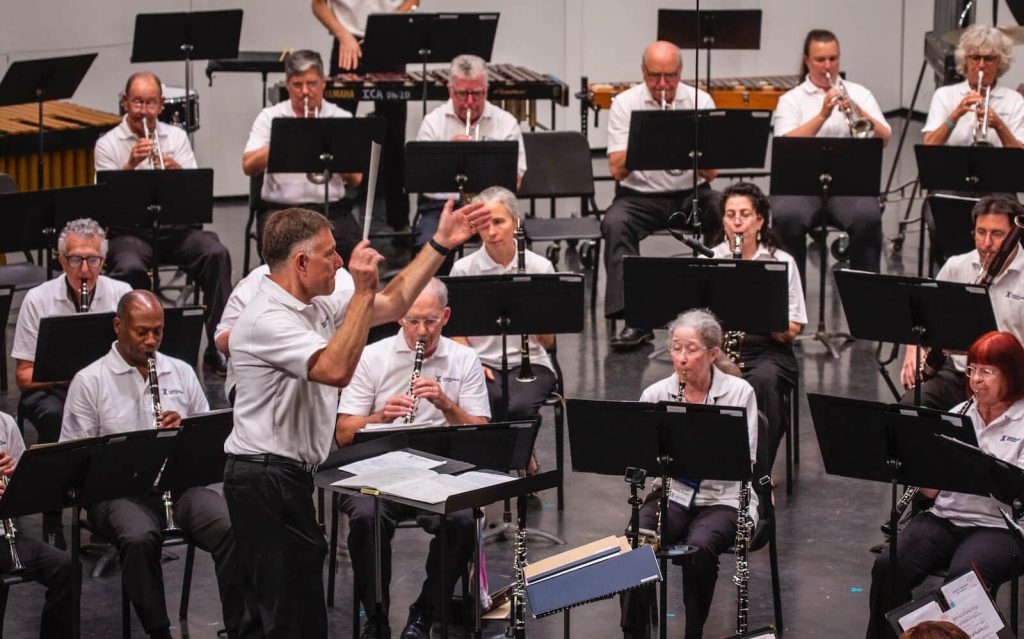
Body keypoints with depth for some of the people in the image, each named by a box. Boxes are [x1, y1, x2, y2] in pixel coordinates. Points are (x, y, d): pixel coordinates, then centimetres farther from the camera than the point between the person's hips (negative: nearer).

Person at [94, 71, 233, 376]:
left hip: (175, 225, 2)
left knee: (217, 254, -25)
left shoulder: (176, 137, 13)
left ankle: (218, 349, -18)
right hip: (130, 229, -2)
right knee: (130, 268, -34)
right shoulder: (107, 144, 6)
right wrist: (131, 164, -20)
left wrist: (175, 168, -17)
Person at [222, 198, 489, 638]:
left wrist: (441, 243, 16)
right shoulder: (266, 319, -18)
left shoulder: (317, 309, 12)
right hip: (264, 480, -10)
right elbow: (336, 370, -29)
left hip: (289, 475, 10)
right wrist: (363, 290, -24)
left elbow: (392, 305, 18)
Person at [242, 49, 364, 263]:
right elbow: (249, 166, -8)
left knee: (351, 246, -25)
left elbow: (355, 179, -3)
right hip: (280, 208, -1)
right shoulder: (270, 117, 7)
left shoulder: (341, 118, 7)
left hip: (331, 208, 1)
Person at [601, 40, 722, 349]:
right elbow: (617, 171, -12)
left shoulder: (700, 101, -1)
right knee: (615, 223, -32)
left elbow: (710, 173, -8)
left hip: (691, 195, 1)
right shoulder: (625, 104, -2)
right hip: (640, 197, -1)